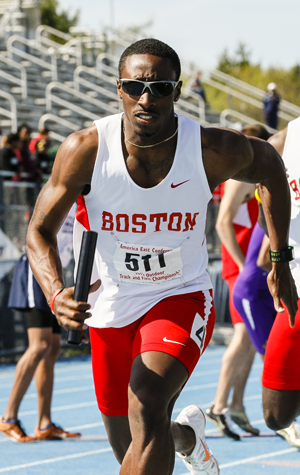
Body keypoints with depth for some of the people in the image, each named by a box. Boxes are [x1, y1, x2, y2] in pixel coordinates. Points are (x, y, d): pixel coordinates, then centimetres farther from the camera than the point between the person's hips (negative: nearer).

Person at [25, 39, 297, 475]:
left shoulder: (215, 151, -19)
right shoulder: (86, 149, -20)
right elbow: (40, 231, -12)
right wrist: (57, 295, -32)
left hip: (181, 298, -2)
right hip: (110, 309, 2)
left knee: (146, 406, -30)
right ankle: (188, 436, 51)